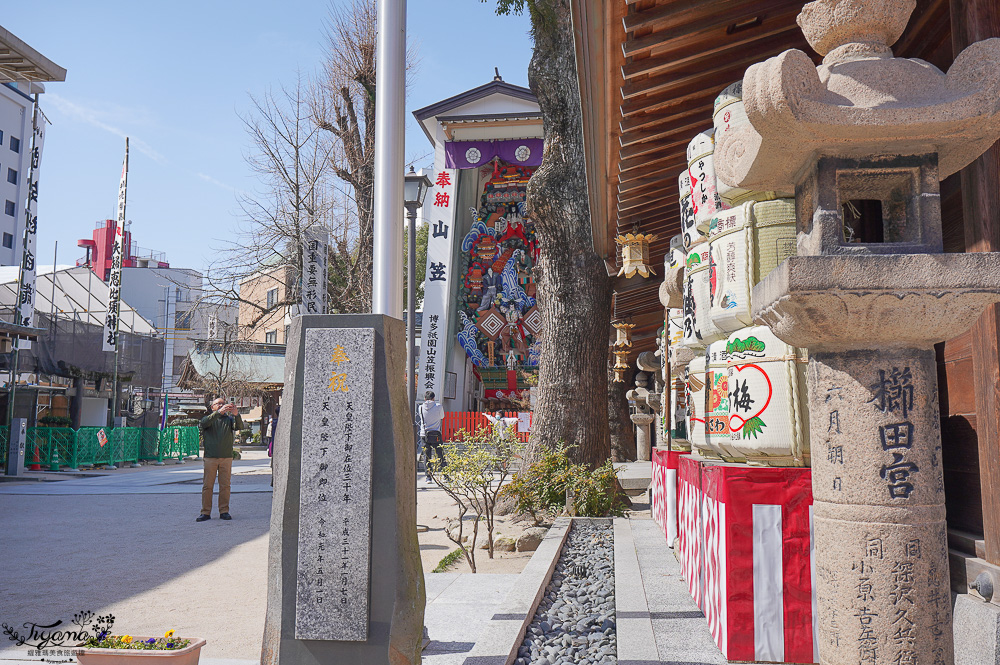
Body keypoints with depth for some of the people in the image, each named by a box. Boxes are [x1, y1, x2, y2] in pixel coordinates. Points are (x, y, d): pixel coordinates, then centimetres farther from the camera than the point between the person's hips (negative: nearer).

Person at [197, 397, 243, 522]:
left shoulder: (229, 419, 12)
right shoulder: (208, 418, 9)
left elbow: (239, 427, -7)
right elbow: (205, 423, -16)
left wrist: (236, 414, -28)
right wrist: (219, 412, -30)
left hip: (226, 457, 1)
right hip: (210, 457, -1)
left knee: (225, 485, 2)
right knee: (207, 485, -1)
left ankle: (224, 511, 10)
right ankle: (206, 512, 6)